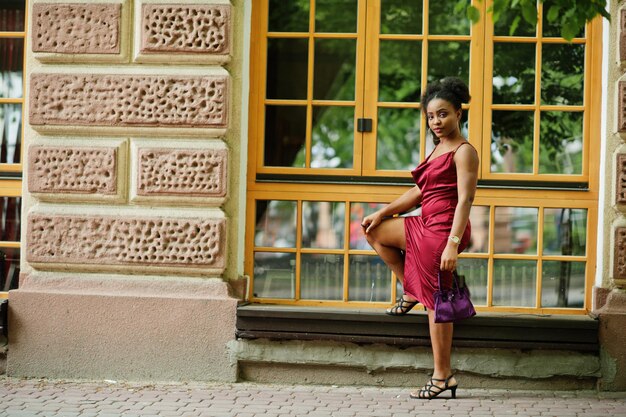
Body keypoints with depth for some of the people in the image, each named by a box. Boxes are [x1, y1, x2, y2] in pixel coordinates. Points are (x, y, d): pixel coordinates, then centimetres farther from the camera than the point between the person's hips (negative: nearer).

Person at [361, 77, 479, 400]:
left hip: (444, 229, -10)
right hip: (425, 227, 10)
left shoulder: (463, 152, -12)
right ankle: (410, 292, 18)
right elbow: (418, 192, 19)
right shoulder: (438, 149, 16)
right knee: (374, 231, 20)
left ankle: (443, 376, 1)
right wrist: (382, 213, 11)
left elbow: (465, 200, -19)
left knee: (435, 301, -6)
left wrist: (453, 243, -26)